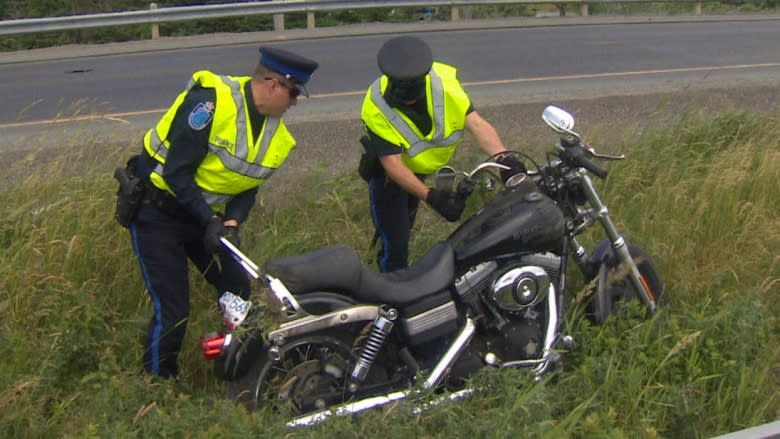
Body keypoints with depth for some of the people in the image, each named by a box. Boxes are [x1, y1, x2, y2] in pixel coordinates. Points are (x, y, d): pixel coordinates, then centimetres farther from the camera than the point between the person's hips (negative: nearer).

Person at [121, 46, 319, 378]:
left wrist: (232, 222, -16)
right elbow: (177, 172, -25)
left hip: (206, 215, 8)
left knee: (239, 295, 8)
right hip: (158, 211, -7)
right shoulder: (211, 101, -25)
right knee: (172, 311, -9)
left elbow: (247, 188, 3)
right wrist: (210, 221, -28)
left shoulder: (277, 134, 0)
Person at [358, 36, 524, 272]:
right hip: (389, 174, -5)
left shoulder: (444, 81, -29)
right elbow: (392, 163, -37)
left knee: (405, 224, 28)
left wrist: (504, 157, -51)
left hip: (420, 168, 5)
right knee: (395, 242, -7)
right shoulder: (377, 106, -37)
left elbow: (475, 123, -34)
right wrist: (431, 197, -47)